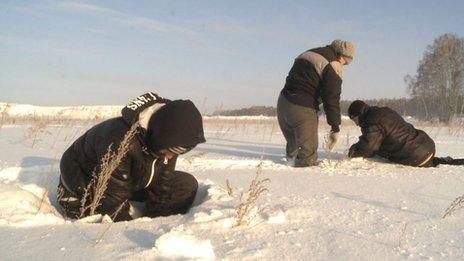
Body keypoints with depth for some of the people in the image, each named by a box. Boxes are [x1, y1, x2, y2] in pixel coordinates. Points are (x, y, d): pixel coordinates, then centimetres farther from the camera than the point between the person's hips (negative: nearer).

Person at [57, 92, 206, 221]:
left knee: (186, 185, -9)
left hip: (130, 181, 5)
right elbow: (111, 202, -33)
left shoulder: (169, 141, -18)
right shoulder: (119, 142, -40)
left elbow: (163, 185, -8)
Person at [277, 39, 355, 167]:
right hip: (303, 109, -8)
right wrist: (335, 129, -5)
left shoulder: (306, 54, 21)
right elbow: (332, 99, -11)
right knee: (307, 156, -1)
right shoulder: (333, 66, -6)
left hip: (282, 103, 8)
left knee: (293, 147, 23)